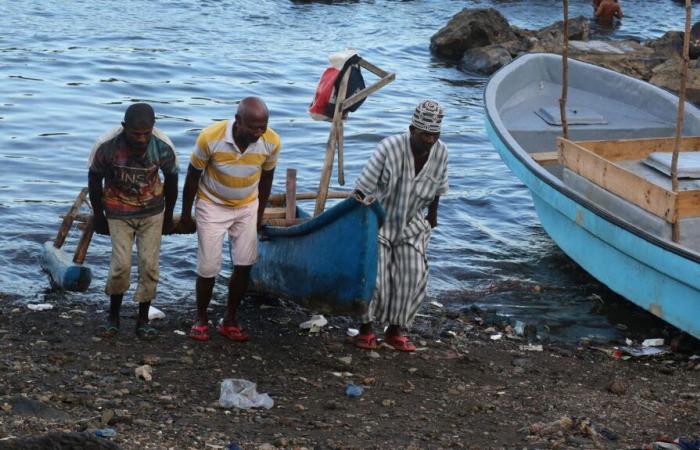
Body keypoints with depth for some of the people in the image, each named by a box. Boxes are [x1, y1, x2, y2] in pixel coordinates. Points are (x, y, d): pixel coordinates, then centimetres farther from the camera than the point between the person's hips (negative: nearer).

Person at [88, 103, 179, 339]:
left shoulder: (163, 147, -21)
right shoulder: (107, 145, -25)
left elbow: (171, 180, -3)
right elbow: (94, 179, -8)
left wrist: (168, 216, 7)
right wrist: (98, 215, 0)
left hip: (152, 212, 1)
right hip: (118, 213, -1)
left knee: (149, 264, -2)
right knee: (121, 264, -9)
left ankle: (143, 319, 13)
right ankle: (113, 316, 12)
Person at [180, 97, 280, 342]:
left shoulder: (271, 142, -21)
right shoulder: (210, 137, -29)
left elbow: (266, 176, -1)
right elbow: (193, 175, -13)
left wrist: (260, 212, 9)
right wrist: (186, 214, -5)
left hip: (247, 207, 3)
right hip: (212, 205, -3)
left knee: (244, 265, 0)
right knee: (208, 268, -2)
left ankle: (229, 320, 16)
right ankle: (201, 320, 19)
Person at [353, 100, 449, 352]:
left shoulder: (440, 152, -12)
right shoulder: (389, 149, -28)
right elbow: (362, 188, -24)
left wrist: (433, 214, 21)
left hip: (411, 224, 4)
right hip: (378, 220, -4)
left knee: (413, 277, -4)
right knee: (374, 276, -11)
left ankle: (395, 331, 12)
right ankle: (365, 328, 9)